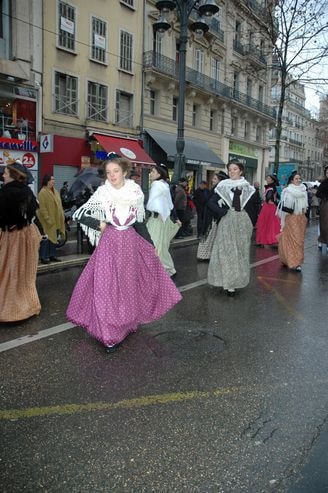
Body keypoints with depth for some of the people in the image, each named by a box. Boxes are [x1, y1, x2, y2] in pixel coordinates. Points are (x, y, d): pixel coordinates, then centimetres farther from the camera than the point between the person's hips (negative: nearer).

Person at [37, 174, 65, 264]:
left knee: (54, 238, 13)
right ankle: (43, 257, 4)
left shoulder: (55, 191, 14)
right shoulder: (43, 192, -12)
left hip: (57, 220, 8)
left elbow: (59, 205, 19)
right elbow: (42, 208, -18)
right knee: (47, 239, -4)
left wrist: (62, 216, 13)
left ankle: (52, 255, 22)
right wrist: (48, 219, -21)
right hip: (48, 221, -8)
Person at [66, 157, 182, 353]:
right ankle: (109, 335, 7)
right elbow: (78, 215, -4)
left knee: (130, 284, 12)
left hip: (132, 242, 3)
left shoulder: (135, 192, 0)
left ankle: (128, 323, 33)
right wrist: (99, 224, -8)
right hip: (110, 243, -2)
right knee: (108, 285, -2)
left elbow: (140, 223, 8)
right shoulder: (102, 193, -6)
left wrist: (151, 245, 9)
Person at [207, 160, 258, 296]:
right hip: (227, 222, -1)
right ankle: (228, 283, 6)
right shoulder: (223, 186, 2)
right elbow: (211, 203, 0)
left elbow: (252, 207, 8)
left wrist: (251, 224, 2)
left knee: (241, 252, 6)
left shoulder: (248, 187, 5)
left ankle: (237, 281, 18)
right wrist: (223, 212, -11)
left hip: (243, 223, 1)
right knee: (227, 251, -1)